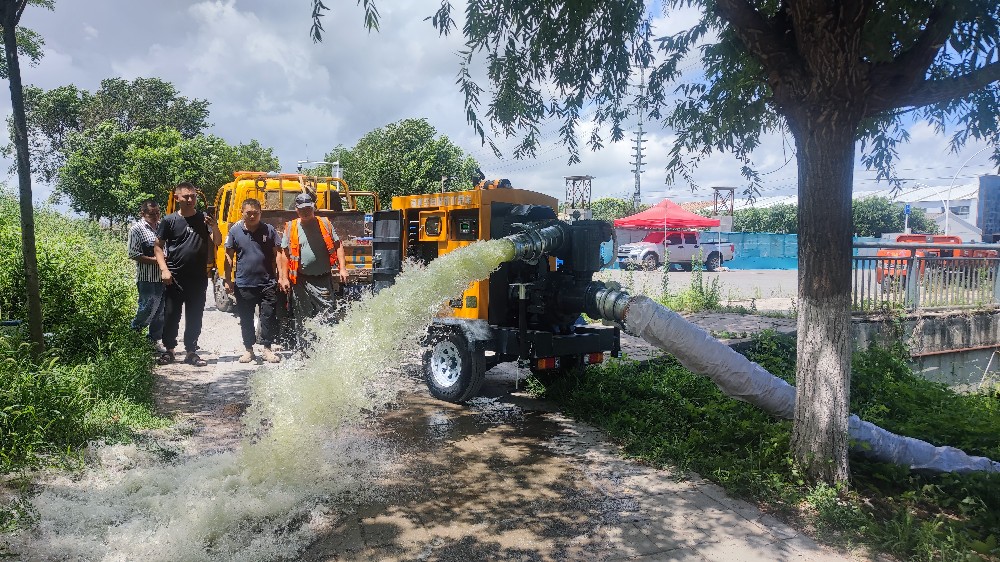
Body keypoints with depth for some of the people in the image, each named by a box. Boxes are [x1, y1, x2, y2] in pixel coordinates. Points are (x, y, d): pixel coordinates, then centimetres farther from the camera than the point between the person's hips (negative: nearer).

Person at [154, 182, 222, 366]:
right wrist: (164, 269, -8)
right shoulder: (169, 221, 2)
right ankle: (169, 351, 18)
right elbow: (158, 247, 4)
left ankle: (191, 352, 16)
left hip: (198, 278, 2)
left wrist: (214, 226, -19)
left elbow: (218, 242, 0)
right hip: (174, 278, -1)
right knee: (171, 315, 4)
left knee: (195, 317, 7)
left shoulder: (203, 219, 6)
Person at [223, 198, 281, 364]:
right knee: (245, 319, 9)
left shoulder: (269, 230, 1)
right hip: (244, 283, 1)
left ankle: (267, 349, 11)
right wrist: (228, 280, 3)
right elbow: (229, 257, 7)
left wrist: (280, 277, -3)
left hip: (267, 283, -1)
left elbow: (276, 255, 4)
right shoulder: (235, 231, 3)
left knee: (268, 316, 0)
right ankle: (249, 349, 22)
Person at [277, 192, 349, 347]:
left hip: (324, 280, 0)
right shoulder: (291, 228, 5)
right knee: (302, 319, 8)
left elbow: (338, 246, 8)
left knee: (328, 316, -5)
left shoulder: (325, 224, 7)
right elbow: (285, 253, 5)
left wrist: (342, 268, -2)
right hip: (301, 281, 0)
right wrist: (284, 278, -1)